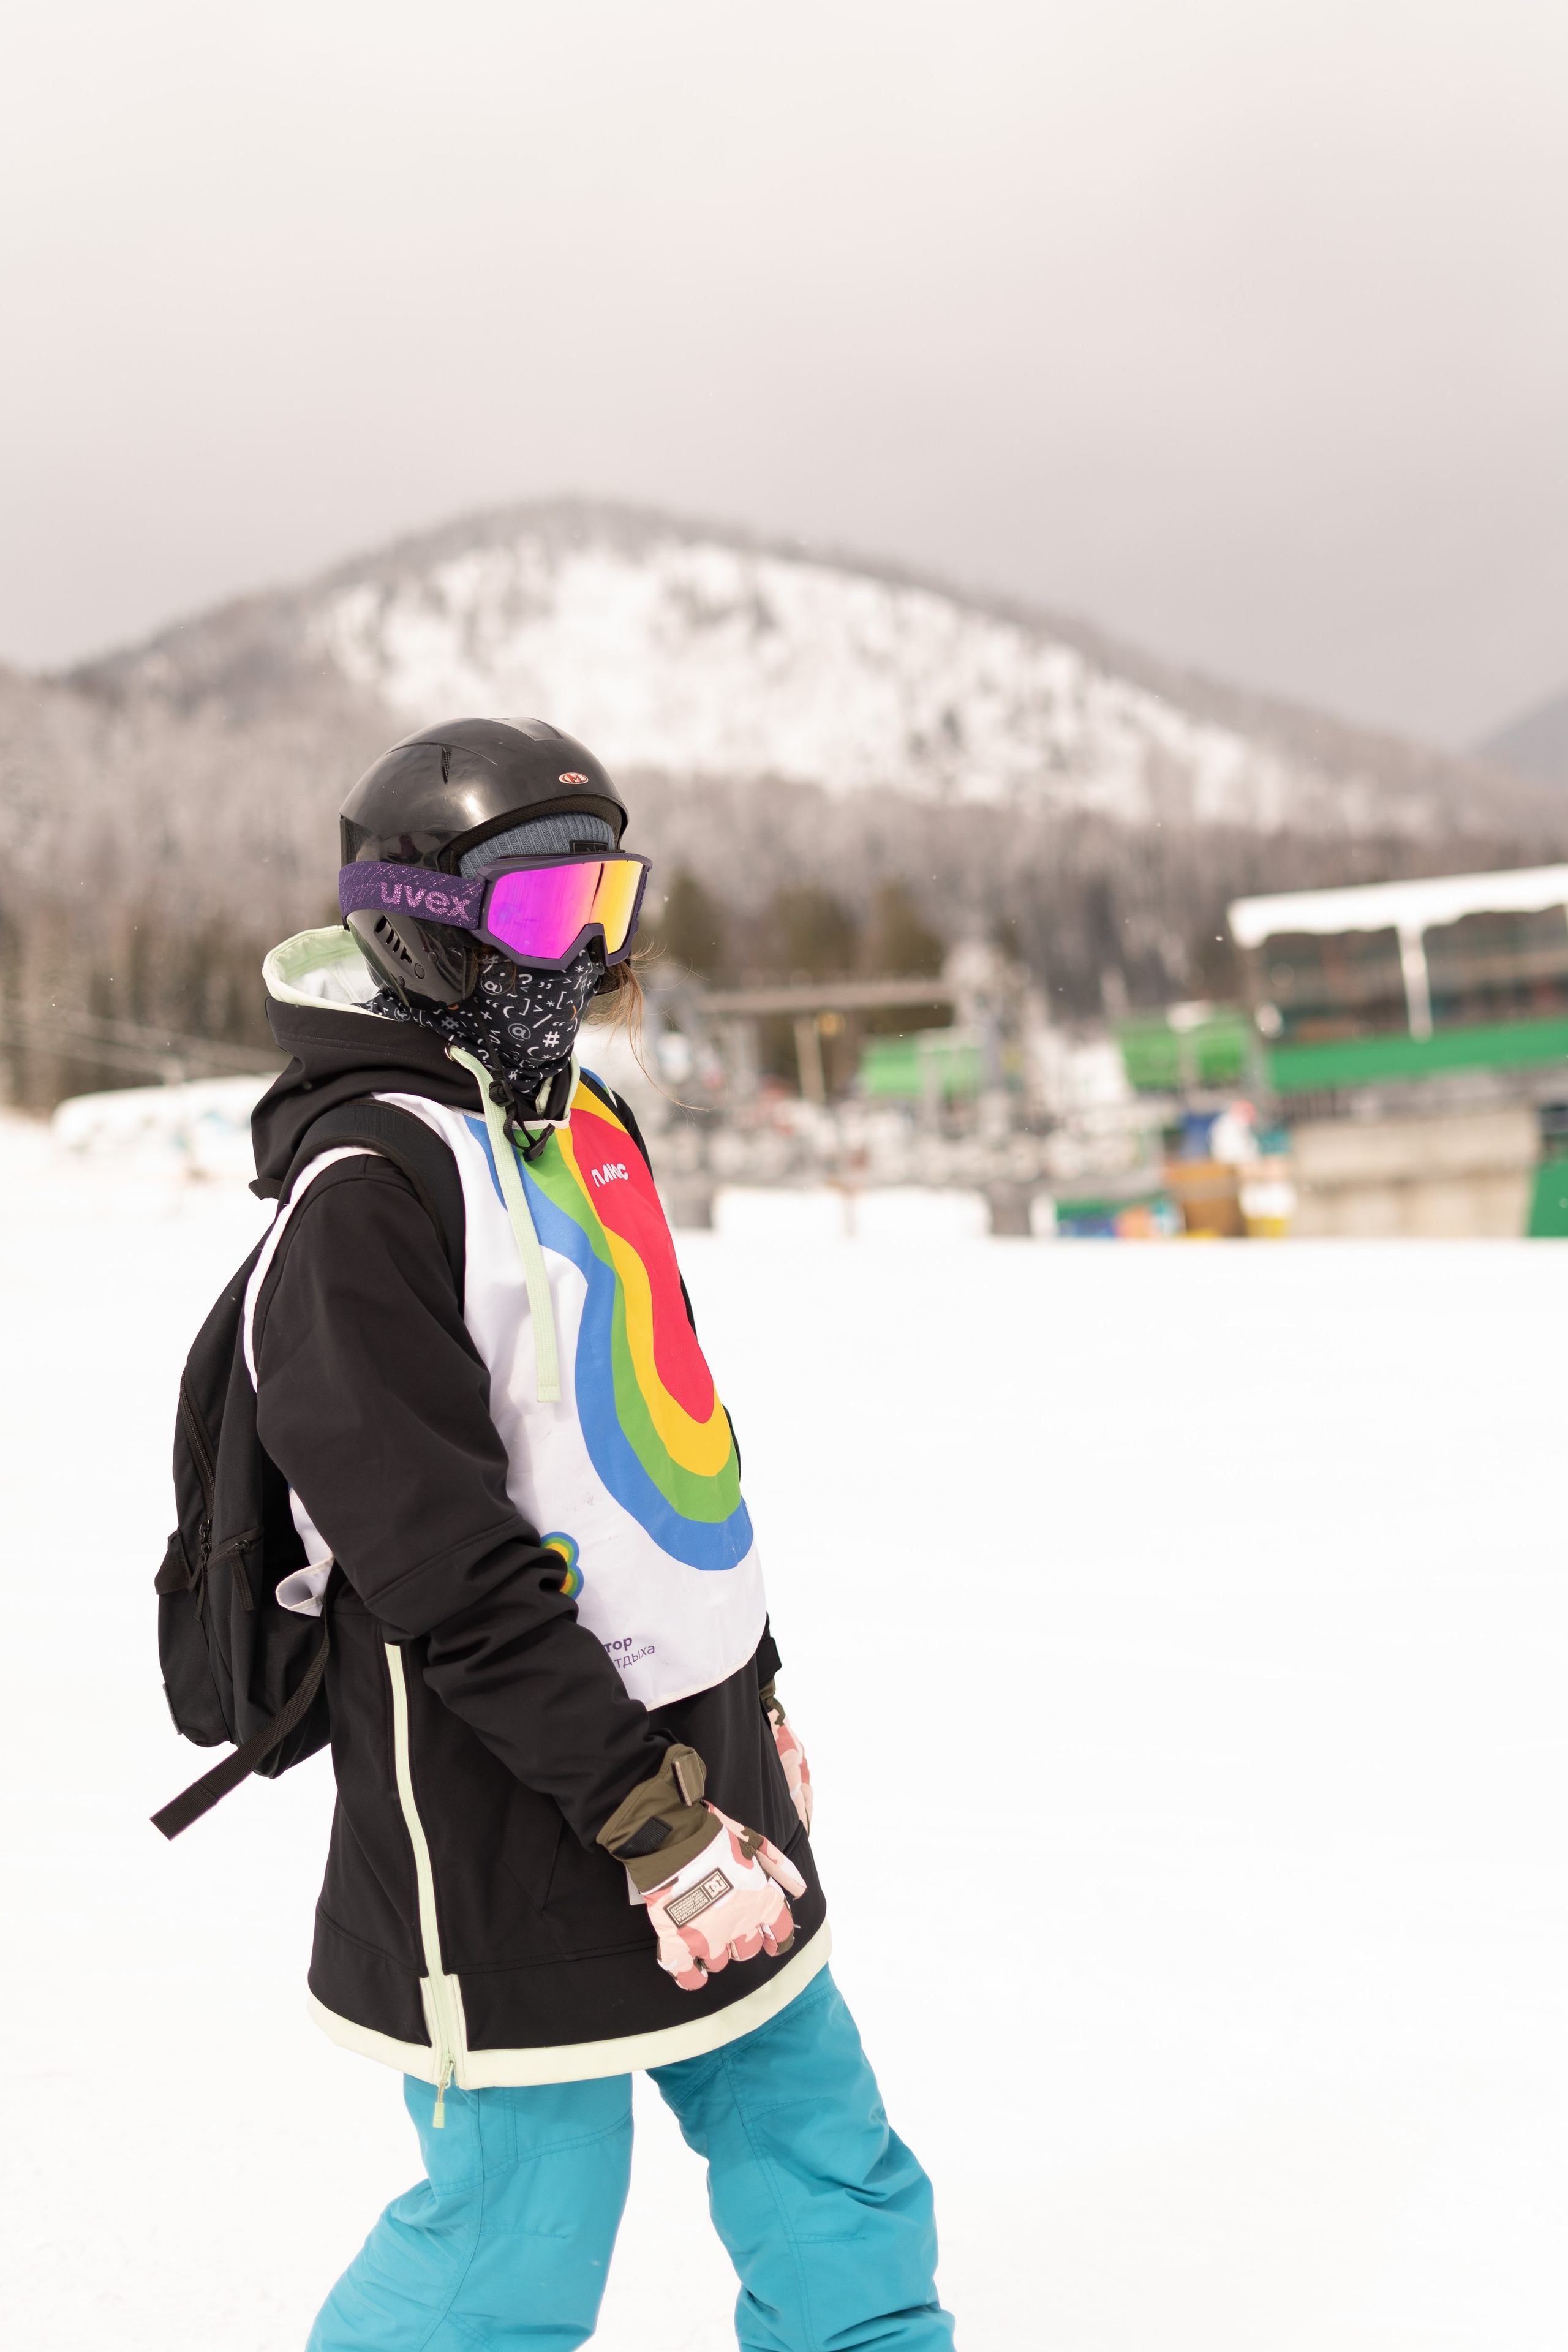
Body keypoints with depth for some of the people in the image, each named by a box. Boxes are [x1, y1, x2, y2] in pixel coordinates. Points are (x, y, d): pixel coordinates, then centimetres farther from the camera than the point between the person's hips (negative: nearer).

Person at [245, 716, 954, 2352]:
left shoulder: (582, 1118, 10)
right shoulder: (365, 1188, -19)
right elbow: (446, 1566, -22)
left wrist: (748, 1691, 22)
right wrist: (647, 1807, -22)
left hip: (689, 1741, 9)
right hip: (507, 1816, -8)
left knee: (819, 2132, 17)